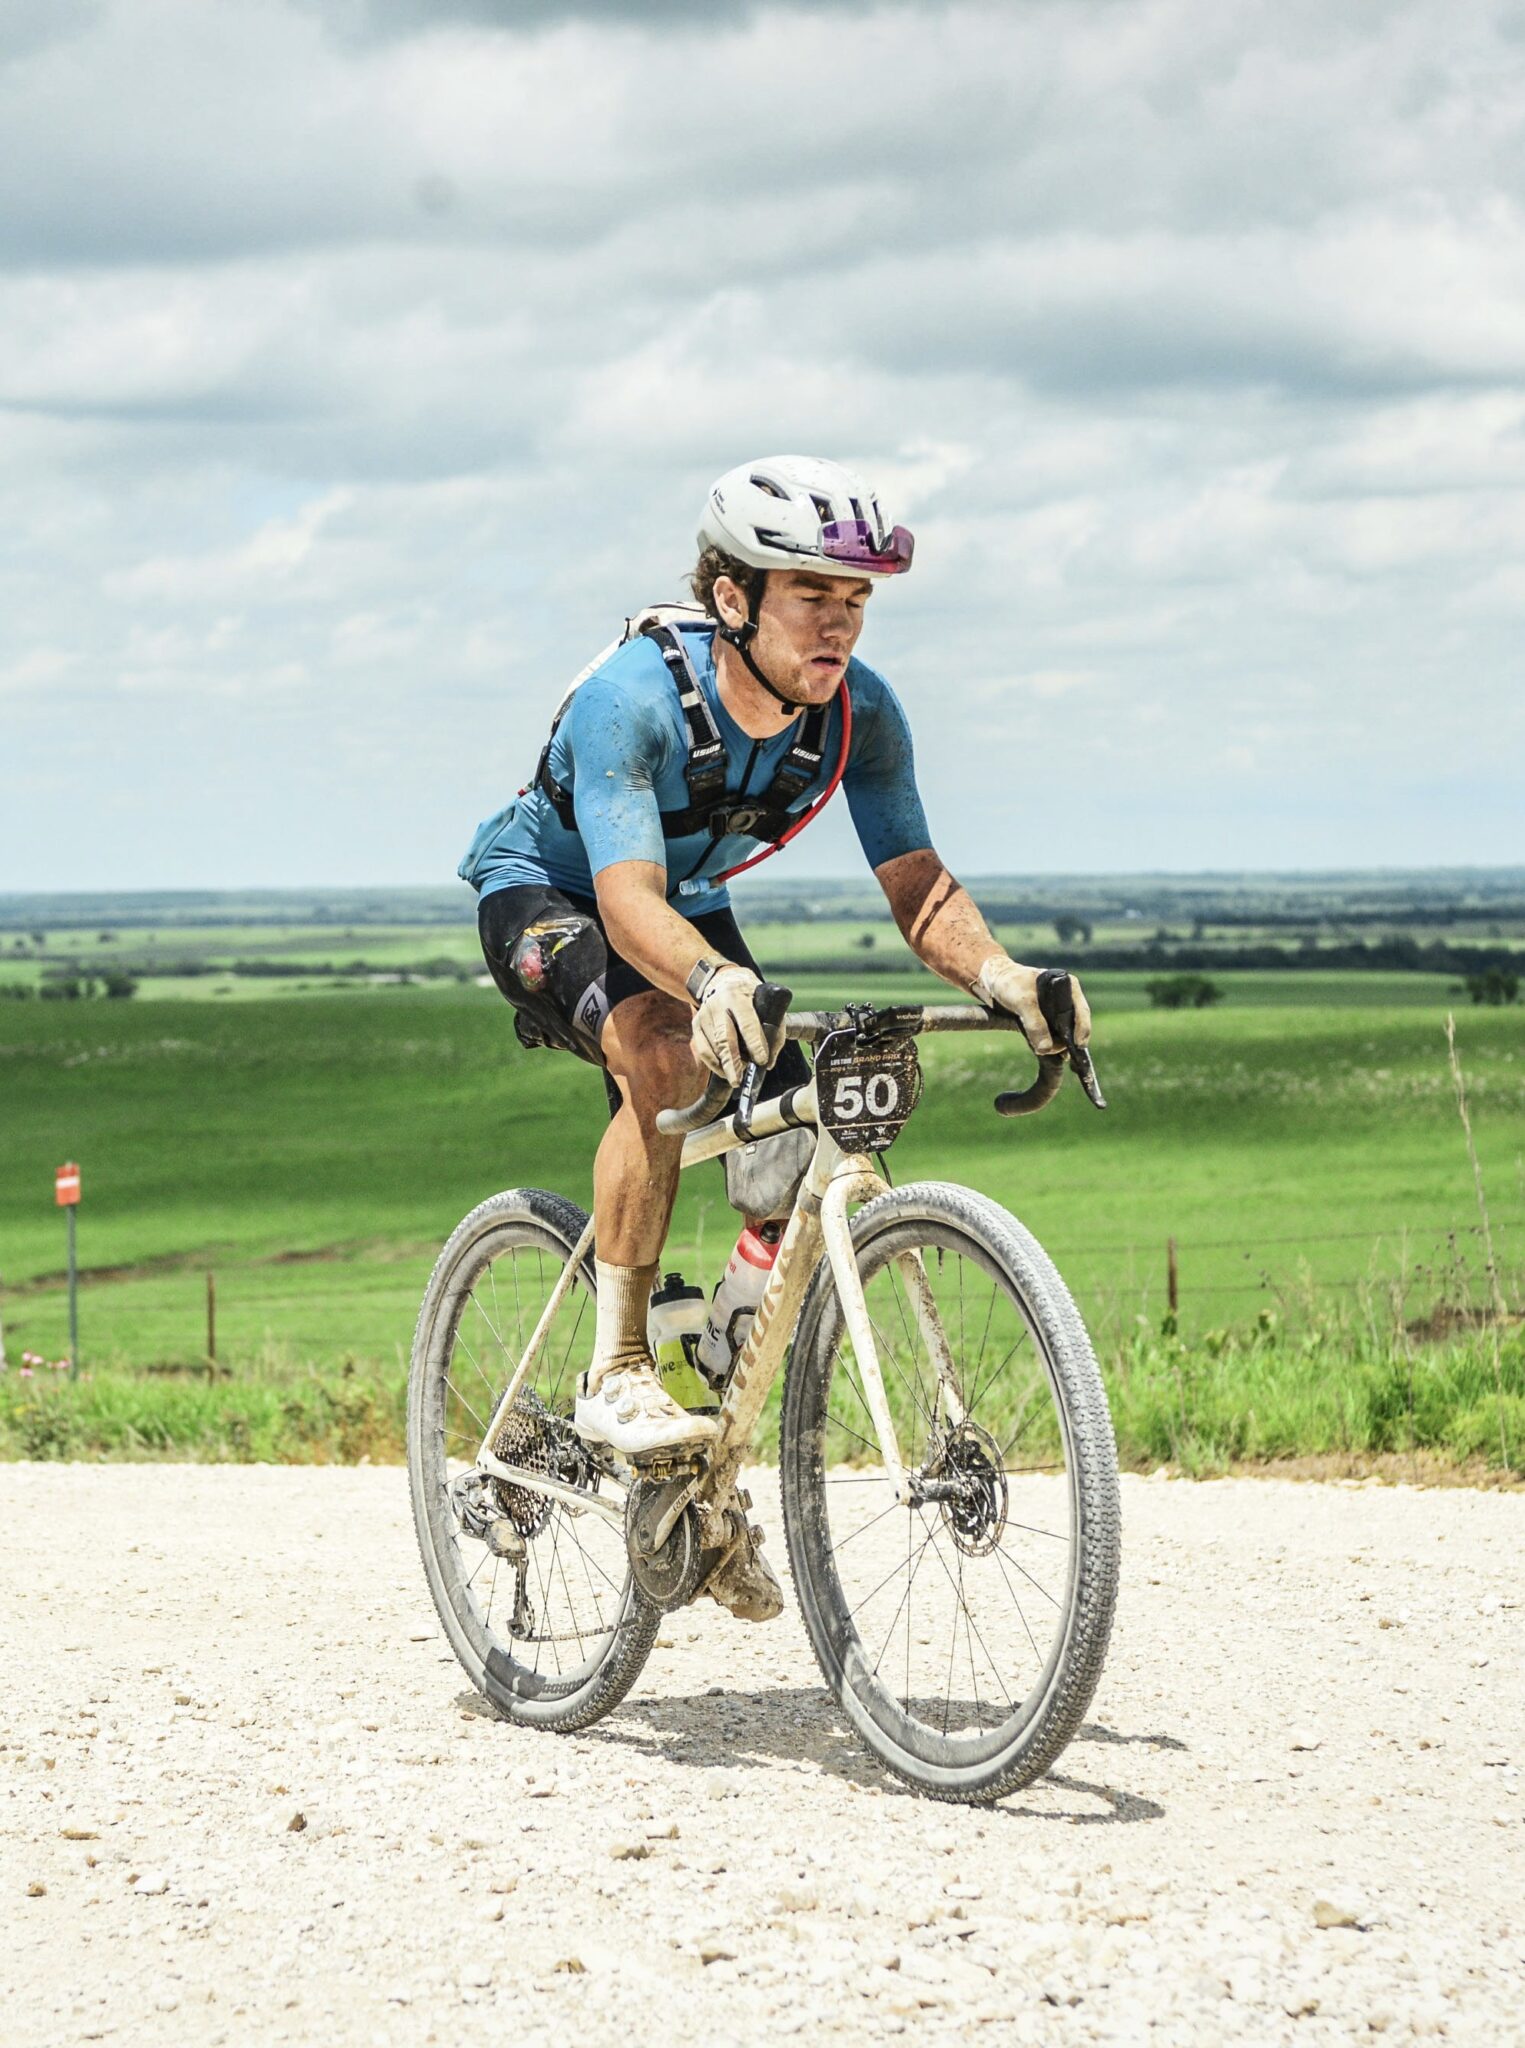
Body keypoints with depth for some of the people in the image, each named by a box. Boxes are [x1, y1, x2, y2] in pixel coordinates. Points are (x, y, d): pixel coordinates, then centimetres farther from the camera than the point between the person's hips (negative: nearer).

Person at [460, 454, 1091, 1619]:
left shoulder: (860, 713, -20)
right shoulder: (636, 697, -35)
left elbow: (915, 882, -22)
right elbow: (628, 897, -44)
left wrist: (998, 974, -43)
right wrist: (713, 979, -66)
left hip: (684, 905, 5)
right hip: (544, 897, -5)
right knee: (667, 1052, -38)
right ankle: (617, 1377, -26)